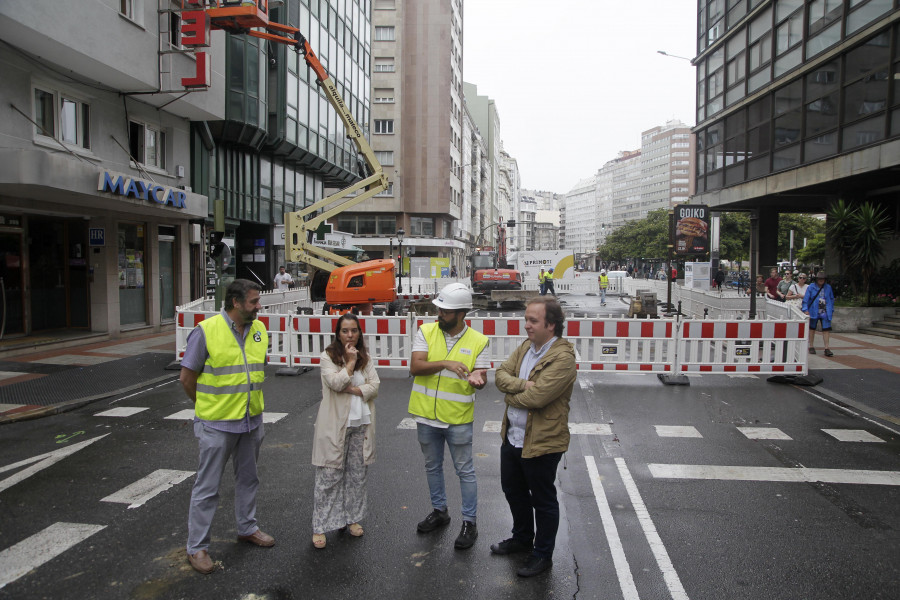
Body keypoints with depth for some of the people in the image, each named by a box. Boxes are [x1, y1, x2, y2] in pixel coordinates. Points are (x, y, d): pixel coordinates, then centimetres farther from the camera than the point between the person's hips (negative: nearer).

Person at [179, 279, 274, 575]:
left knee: (248, 478, 20)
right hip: (217, 424, -6)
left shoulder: (259, 330, 2)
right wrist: (207, 406, 2)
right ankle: (197, 547, 18)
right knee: (207, 487, 5)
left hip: (251, 421, 6)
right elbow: (187, 377, -8)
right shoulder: (206, 331, -16)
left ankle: (247, 528, 39)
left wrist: (249, 402, 11)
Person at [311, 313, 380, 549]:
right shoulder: (328, 356, -4)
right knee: (329, 477, 0)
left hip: (361, 424, 4)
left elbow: (375, 386, -1)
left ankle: (352, 518, 28)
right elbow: (336, 383, -18)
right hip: (335, 425, -4)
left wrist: (351, 389, -15)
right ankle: (320, 527, 10)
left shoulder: (365, 358, 9)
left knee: (357, 474, 12)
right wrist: (350, 361, -13)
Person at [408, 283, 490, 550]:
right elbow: (415, 367, -15)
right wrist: (446, 363, -29)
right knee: (432, 466, 20)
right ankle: (439, 511, 40)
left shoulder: (478, 341, -8)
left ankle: (470, 522, 22)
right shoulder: (426, 332, -5)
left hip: (458, 418, -3)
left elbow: (481, 377, -6)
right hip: (426, 415, 3)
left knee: (465, 470, 7)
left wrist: (476, 378, -31)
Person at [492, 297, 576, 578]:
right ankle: (522, 538, 47)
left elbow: (536, 397, -29)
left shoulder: (562, 357, -23)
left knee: (543, 499, 11)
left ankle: (543, 554, 30)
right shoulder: (525, 347, 4)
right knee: (513, 490, 24)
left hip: (542, 441, -8)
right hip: (512, 436, 9)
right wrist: (522, 384, -20)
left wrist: (510, 395, -11)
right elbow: (501, 374, -1)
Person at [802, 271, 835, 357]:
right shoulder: (811, 287, -2)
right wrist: (805, 309, -15)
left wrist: (831, 310, 11)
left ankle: (827, 348, -2)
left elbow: (832, 299, 14)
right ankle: (811, 347, 22)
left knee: (826, 329, -5)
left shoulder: (828, 288, 6)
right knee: (812, 329, 10)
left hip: (825, 313, 1)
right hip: (814, 312, -1)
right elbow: (806, 299, -5)